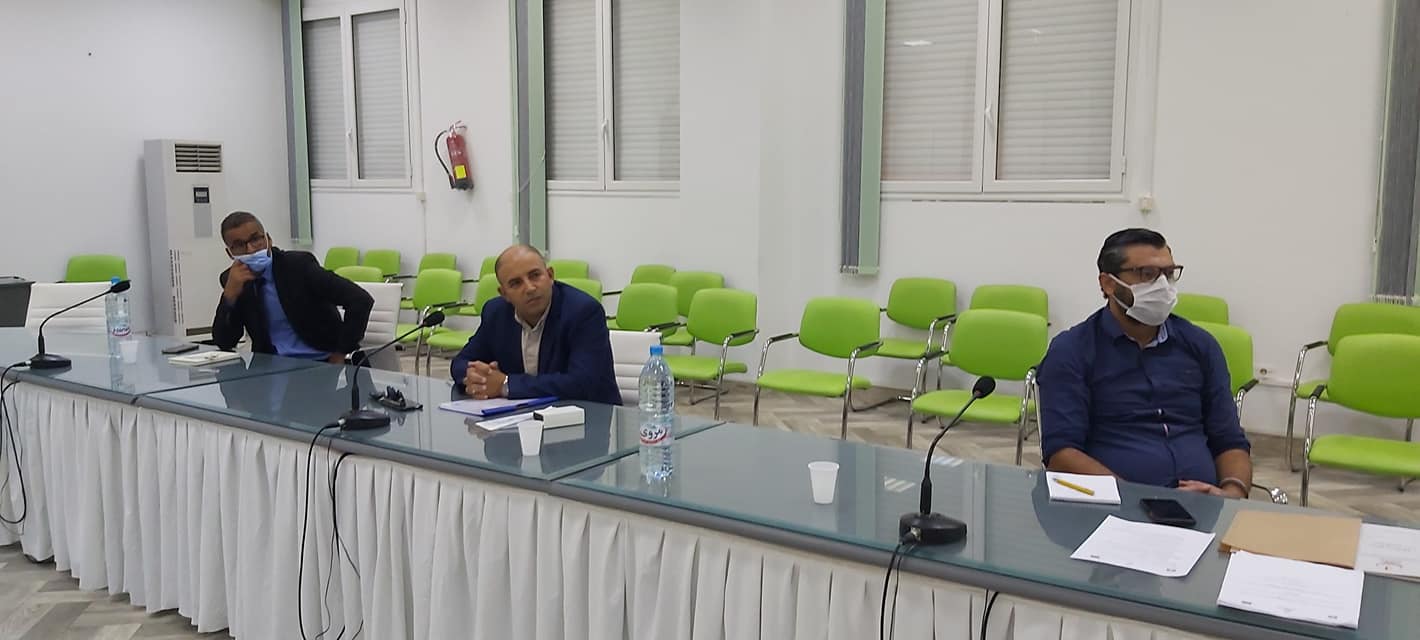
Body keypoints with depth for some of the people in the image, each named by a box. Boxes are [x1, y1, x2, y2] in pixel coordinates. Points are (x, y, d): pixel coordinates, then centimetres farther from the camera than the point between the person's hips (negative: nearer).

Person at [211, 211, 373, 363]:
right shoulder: (232, 280, 4)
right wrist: (230, 294, -12)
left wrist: (340, 356, -15)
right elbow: (224, 342, 2)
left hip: (322, 363, -5)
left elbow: (361, 300, -17)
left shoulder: (298, 264, -11)